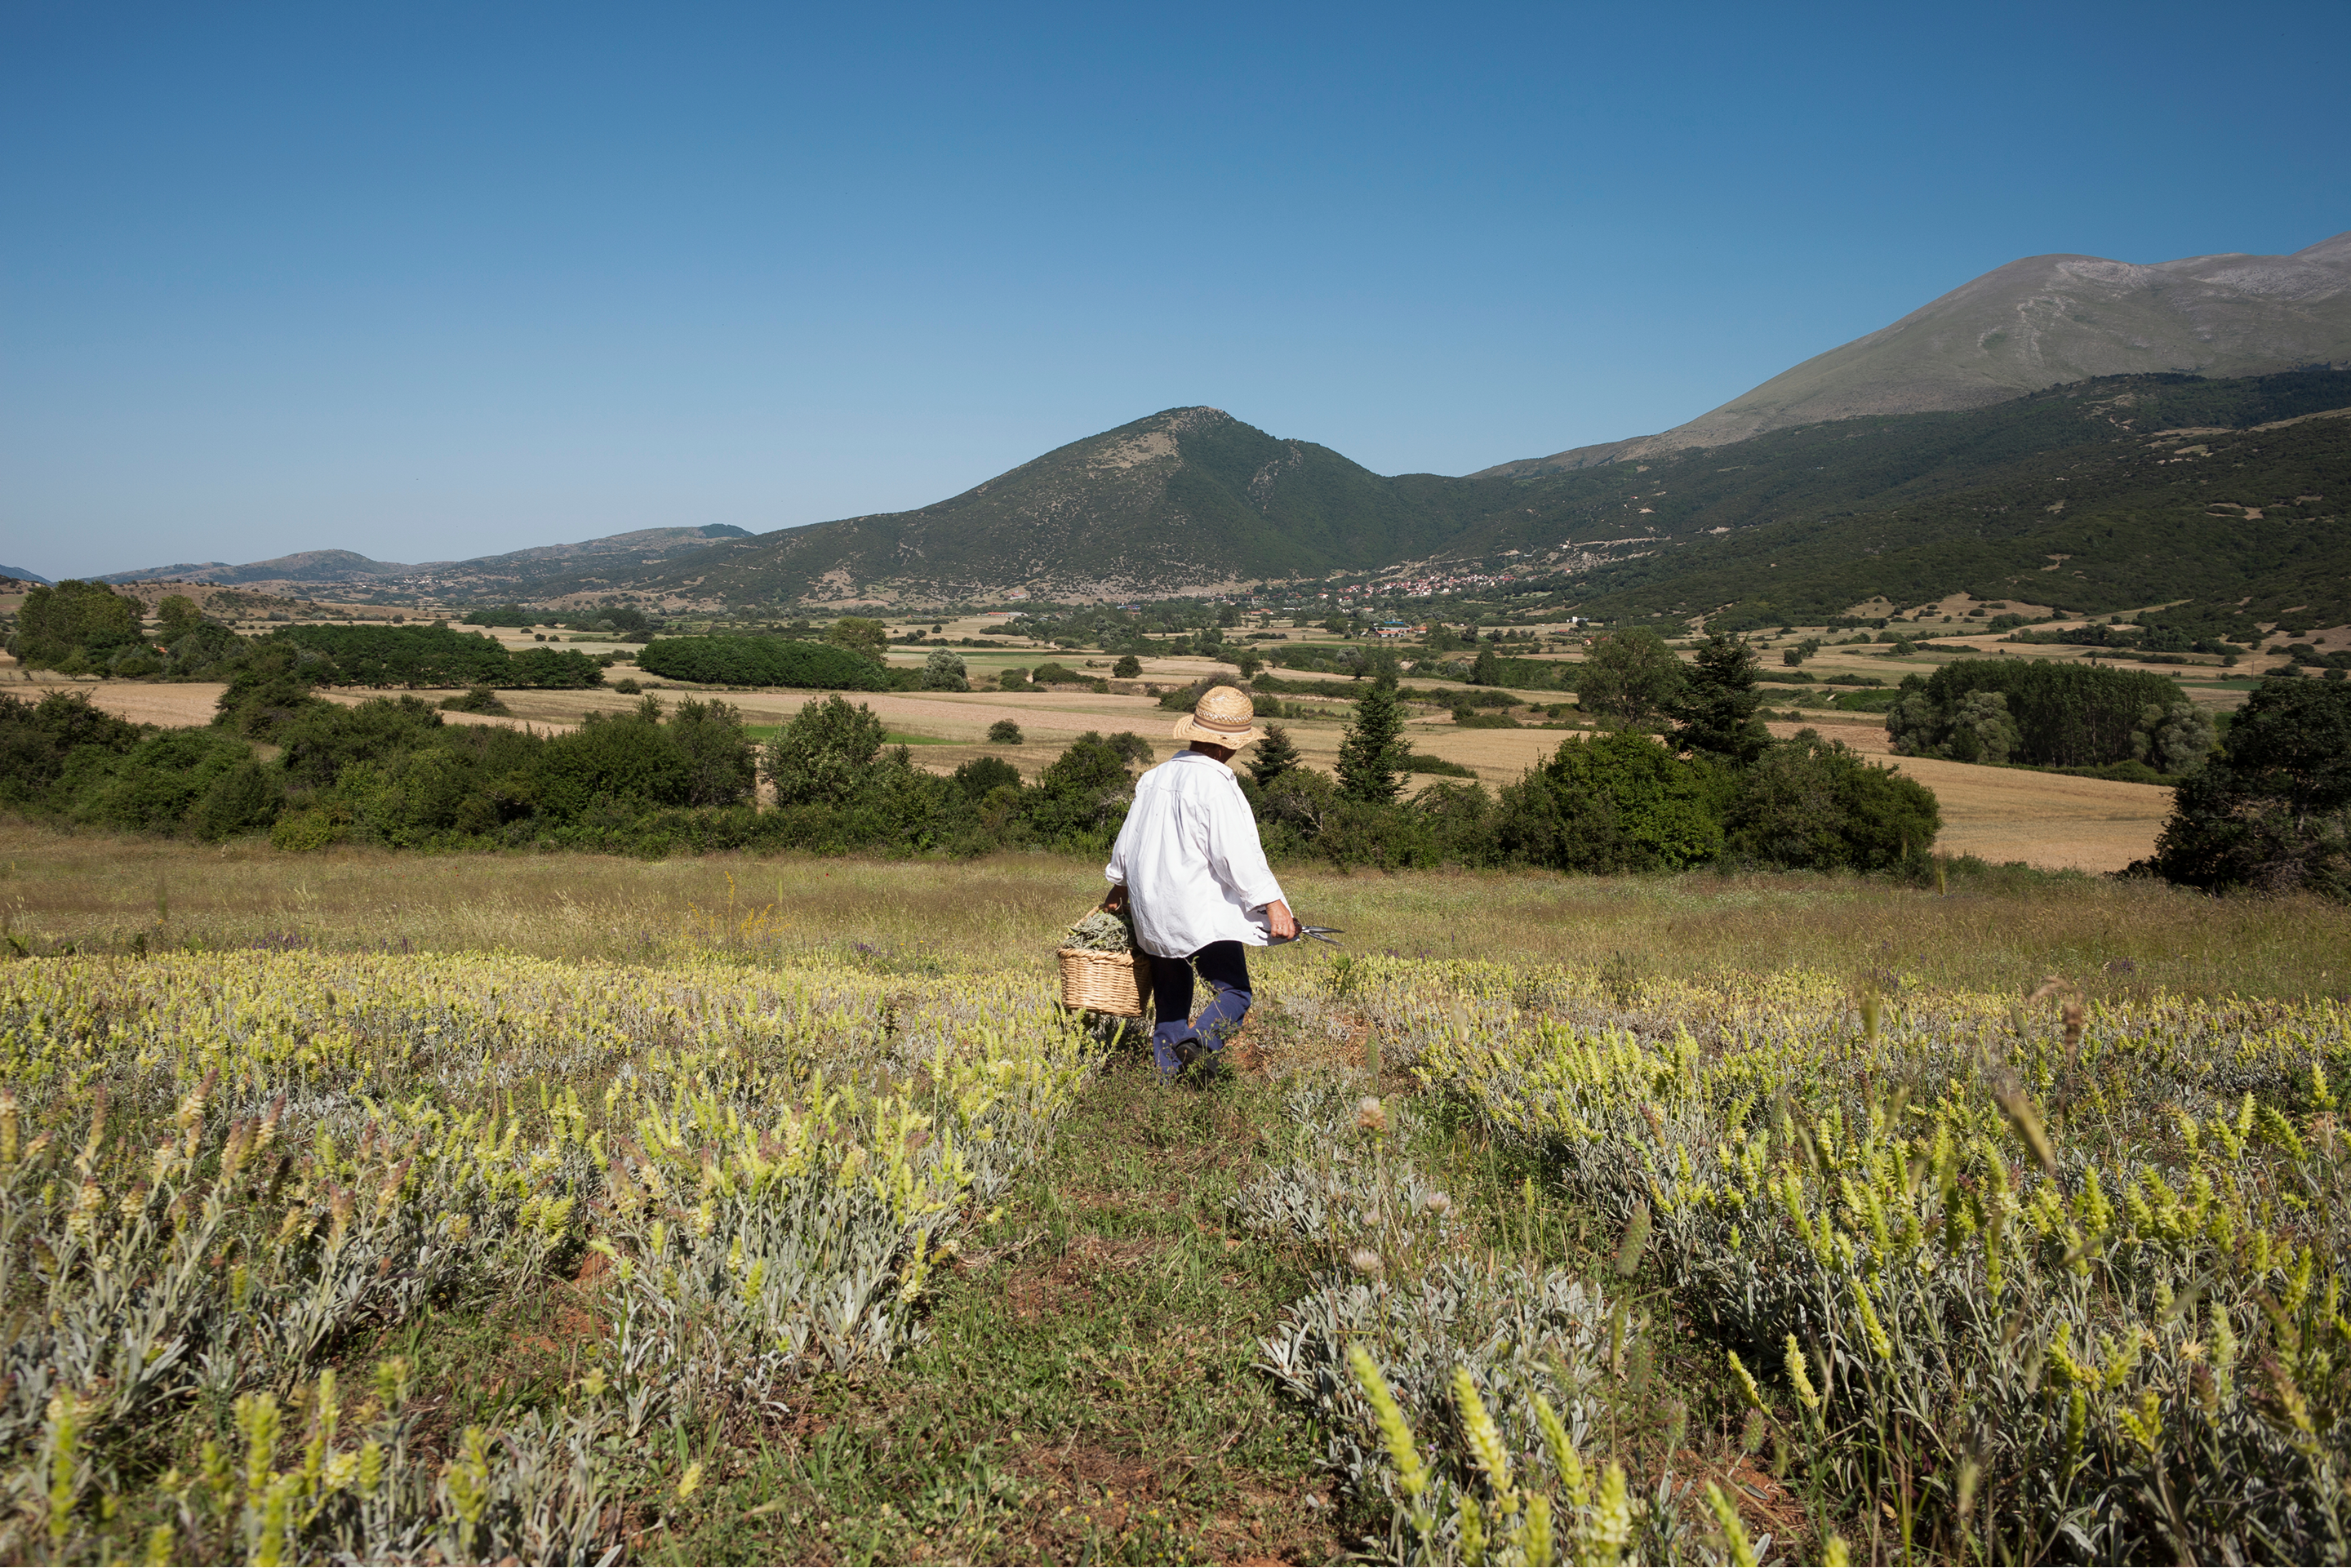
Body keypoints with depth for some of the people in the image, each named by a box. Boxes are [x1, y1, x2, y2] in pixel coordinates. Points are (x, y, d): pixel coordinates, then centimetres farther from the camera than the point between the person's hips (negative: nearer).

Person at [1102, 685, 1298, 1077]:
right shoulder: (1215, 784, -14)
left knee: (1170, 995, 19)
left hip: (1153, 912, 8)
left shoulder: (1156, 777, 11)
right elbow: (1237, 854, -20)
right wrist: (1272, 903, -17)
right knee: (1234, 992, -6)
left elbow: (1129, 838, 23)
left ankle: (1167, 1074, 17)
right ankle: (1200, 1040, -30)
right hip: (1202, 913, -8)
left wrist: (1119, 884, 38)